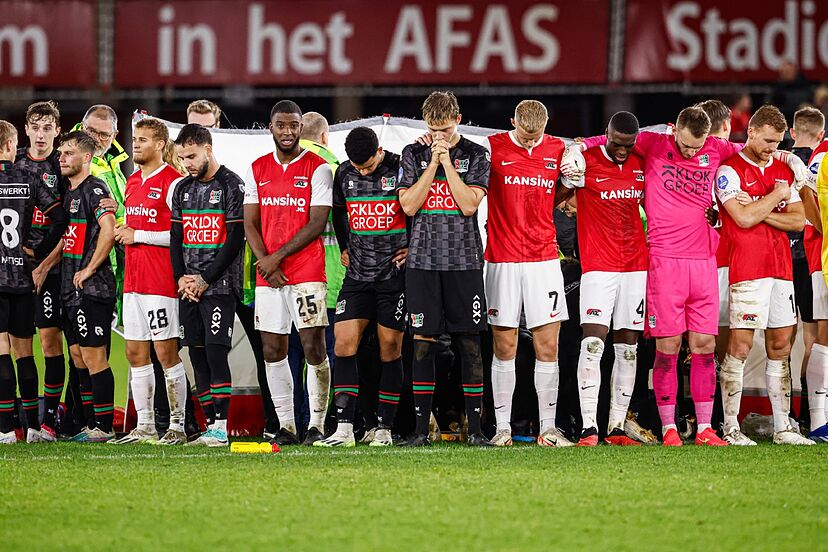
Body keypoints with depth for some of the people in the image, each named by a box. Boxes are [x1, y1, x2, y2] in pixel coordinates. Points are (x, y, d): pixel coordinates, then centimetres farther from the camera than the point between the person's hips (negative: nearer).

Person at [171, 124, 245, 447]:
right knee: (197, 356, 5)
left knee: (216, 353, -12)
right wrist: (181, 278, 0)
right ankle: (211, 426, 9)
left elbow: (235, 239, -10)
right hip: (188, 287, 7)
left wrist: (205, 281, -11)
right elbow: (175, 238, 16)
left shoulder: (231, 185, -5)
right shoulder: (182, 190, 15)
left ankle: (221, 427, -13)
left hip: (219, 285, -7)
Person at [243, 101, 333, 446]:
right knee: (273, 350, 4)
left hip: (307, 272, -4)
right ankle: (285, 426, 10)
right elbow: (250, 224, 9)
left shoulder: (318, 168, -1)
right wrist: (266, 264, -5)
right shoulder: (257, 170, 12)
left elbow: (317, 224, -7)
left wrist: (277, 256, -11)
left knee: (313, 347, -8)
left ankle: (316, 425, -1)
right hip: (267, 274, 4)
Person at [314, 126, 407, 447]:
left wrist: (414, 247, -3)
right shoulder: (343, 174, 4)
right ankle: (344, 429, -8)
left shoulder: (401, 169, -10)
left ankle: (384, 428, 6)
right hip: (358, 274, 4)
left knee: (390, 348, 0)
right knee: (344, 343, -6)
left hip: (394, 273, -4)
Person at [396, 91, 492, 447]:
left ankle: (475, 427, 2)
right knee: (423, 343, -1)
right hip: (423, 260, 1)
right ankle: (421, 428, 3)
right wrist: (433, 162, -6)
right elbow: (409, 205, -2)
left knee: (469, 343, -1)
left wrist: (447, 161, -8)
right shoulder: (413, 155, 8)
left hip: (464, 260, -1)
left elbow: (469, 204, -7)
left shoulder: (476, 155, 4)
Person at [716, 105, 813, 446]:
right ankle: (731, 428, -5)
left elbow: (798, 221, 10)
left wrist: (761, 213, -6)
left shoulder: (783, 171, 15)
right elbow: (744, 218, -17)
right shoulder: (730, 171, -5)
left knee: (780, 346, 7)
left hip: (781, 267, 7)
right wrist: (776, 196, -6)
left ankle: (782, 427, 11)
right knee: (740, 346, -8)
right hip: (747, 270, -7)